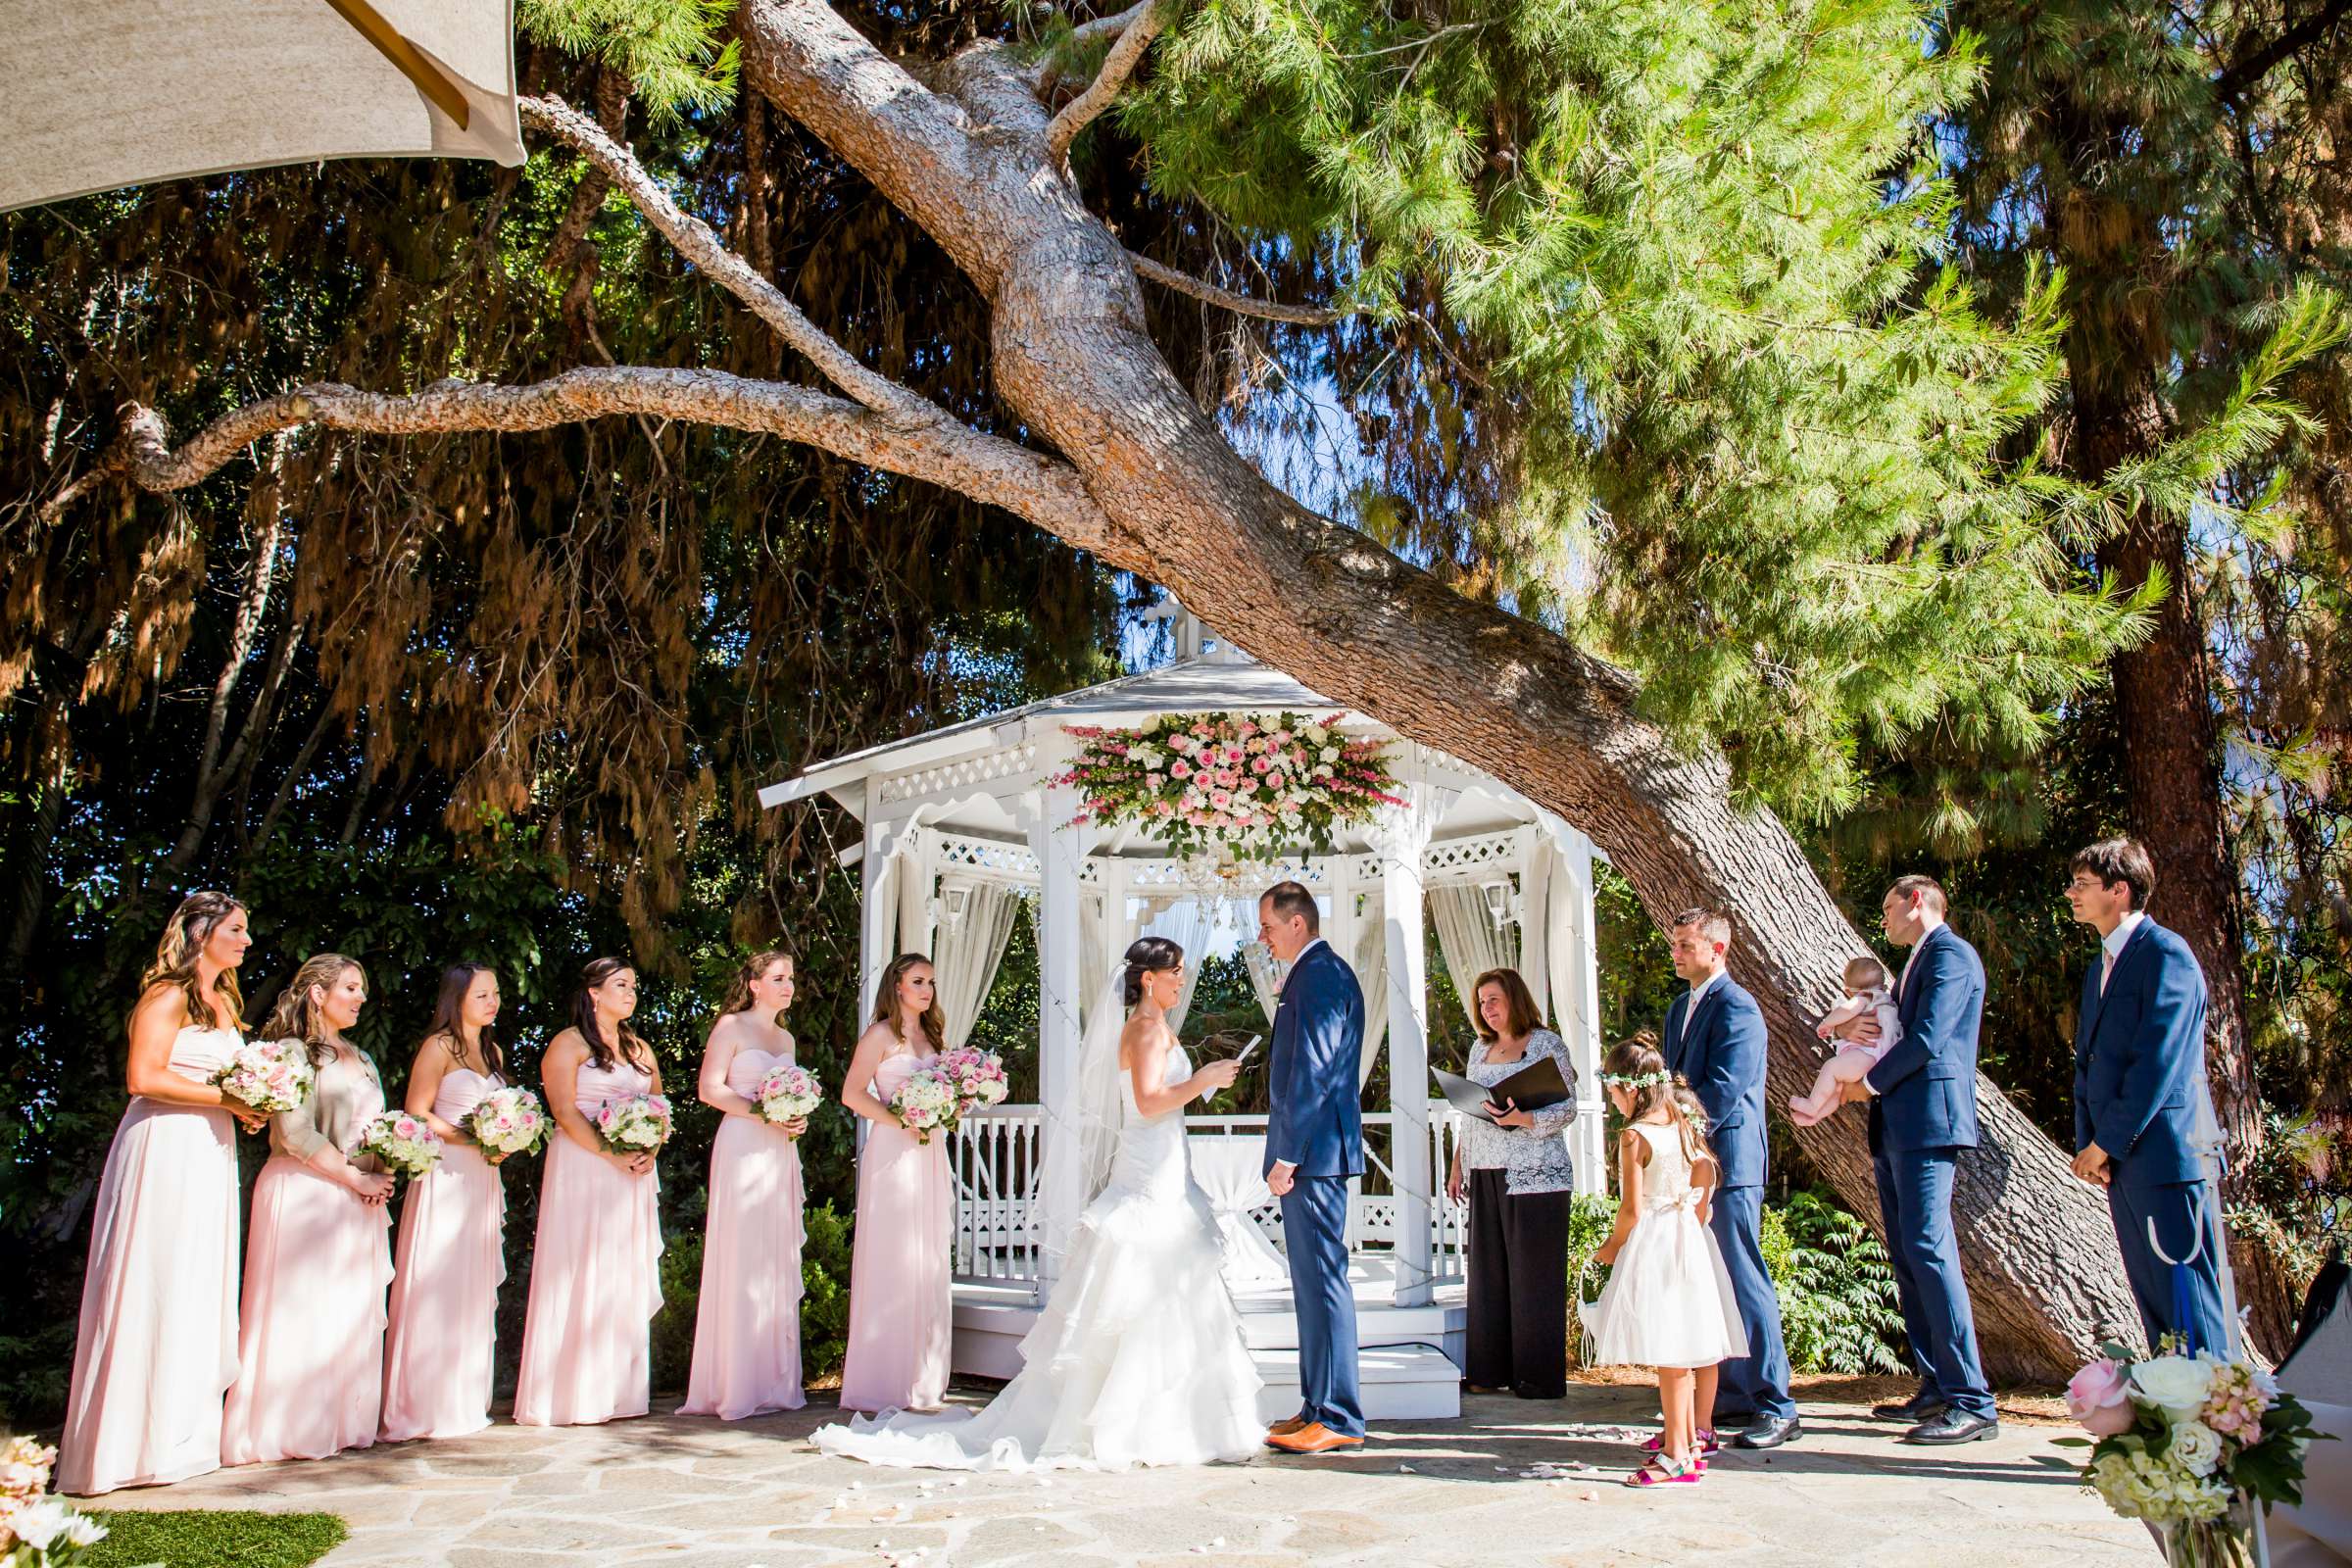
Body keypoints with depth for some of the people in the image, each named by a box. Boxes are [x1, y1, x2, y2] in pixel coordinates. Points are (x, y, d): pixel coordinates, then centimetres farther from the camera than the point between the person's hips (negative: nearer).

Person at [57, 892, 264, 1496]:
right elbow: (144, 1078, -19)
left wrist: (251, 1106, 6)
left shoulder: (224, 1001, 18)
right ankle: (135, 1441, 2)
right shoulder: (168, 995, -9)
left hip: (209, 1153, 9)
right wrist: (227, 1098, -16)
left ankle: (179, 1433, 15)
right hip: (164, 1151, -9)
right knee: (155, 1289, -5)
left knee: (198, 1290, 9)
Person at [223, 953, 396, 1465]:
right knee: (303, 1311, -6)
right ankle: (293, 1427, 0)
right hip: (304, 1194, -8)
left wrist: (382, 1178, 2)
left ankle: (342, 1422, 12)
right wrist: (355, 1177, -14)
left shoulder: (361, 1061, 19)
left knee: (353, 1313, 6)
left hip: (358, 1204, 8)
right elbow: (296, 1133, -16)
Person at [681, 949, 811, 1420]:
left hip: (780, 1153, 7)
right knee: (742, 1261, -7)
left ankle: (774, 1381, 12)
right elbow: (709, 1088, -9)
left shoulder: (785, 1037, 19)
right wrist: (762, 1115, -16)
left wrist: (798, 1119, 3)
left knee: (778, 1262, 6)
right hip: (742, 1148, -7)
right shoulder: (731, 1026, -1)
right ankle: (737, 1386, -2)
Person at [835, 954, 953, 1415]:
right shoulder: (882, 1035, -4)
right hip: (892, 1152, -7)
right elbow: (852, 1093, -11)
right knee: (891, 1260, -5)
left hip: (929, 1154, 7)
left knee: (929, 1262, 8)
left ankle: (922, 1377, 15)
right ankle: (883, 1381, 2)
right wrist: (901, 1121, -16)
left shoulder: (932, 1034, 16)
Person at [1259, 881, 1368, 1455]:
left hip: (1312, 1151, -11)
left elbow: (1312, 1072, -20)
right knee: (1313, 1280, 14)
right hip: (1314, 1153, 11)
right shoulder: (1323, 972, 18)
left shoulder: (1319, 976, -14)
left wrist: (1286, 1156, -19)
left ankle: (1338, 1419, -1)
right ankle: (1319, 1408, 21)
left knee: (1322, 1280, -6)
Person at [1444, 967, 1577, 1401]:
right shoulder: (1480, 1049, 17)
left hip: (1535, 1177, -6)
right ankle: (1491, 1370, 11)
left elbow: (1566, 1108, -8)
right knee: (1488, 1272, 5)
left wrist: (1523, 1118, -24)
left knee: (1534, 1275, -2)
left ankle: (1539, 1377, 4)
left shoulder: (1546, 1044, -2)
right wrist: (1458, 1166, 15)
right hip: (1485, 1176, 6)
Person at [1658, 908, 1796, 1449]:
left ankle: (1776, 1408, 2)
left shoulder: (1736, 1008, -12)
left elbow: (1722, 1091, -20)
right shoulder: (1680, 1007, 17)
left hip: (1727, 1164, -9)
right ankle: (1733, 1397, 21)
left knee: (1745, 1284, -5)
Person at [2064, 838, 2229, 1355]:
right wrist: (2086, 1143, 6)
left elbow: (2158, 1063, -16)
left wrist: (2107, 1142, -13)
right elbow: (2087, 1061, 18)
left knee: (2184, 1293, -6)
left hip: (2163, 1154, -9)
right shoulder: (2100, 967, 20)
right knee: (2153, 1299, 12)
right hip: (2118, 1159, 9)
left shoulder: (2165, 954, -10)